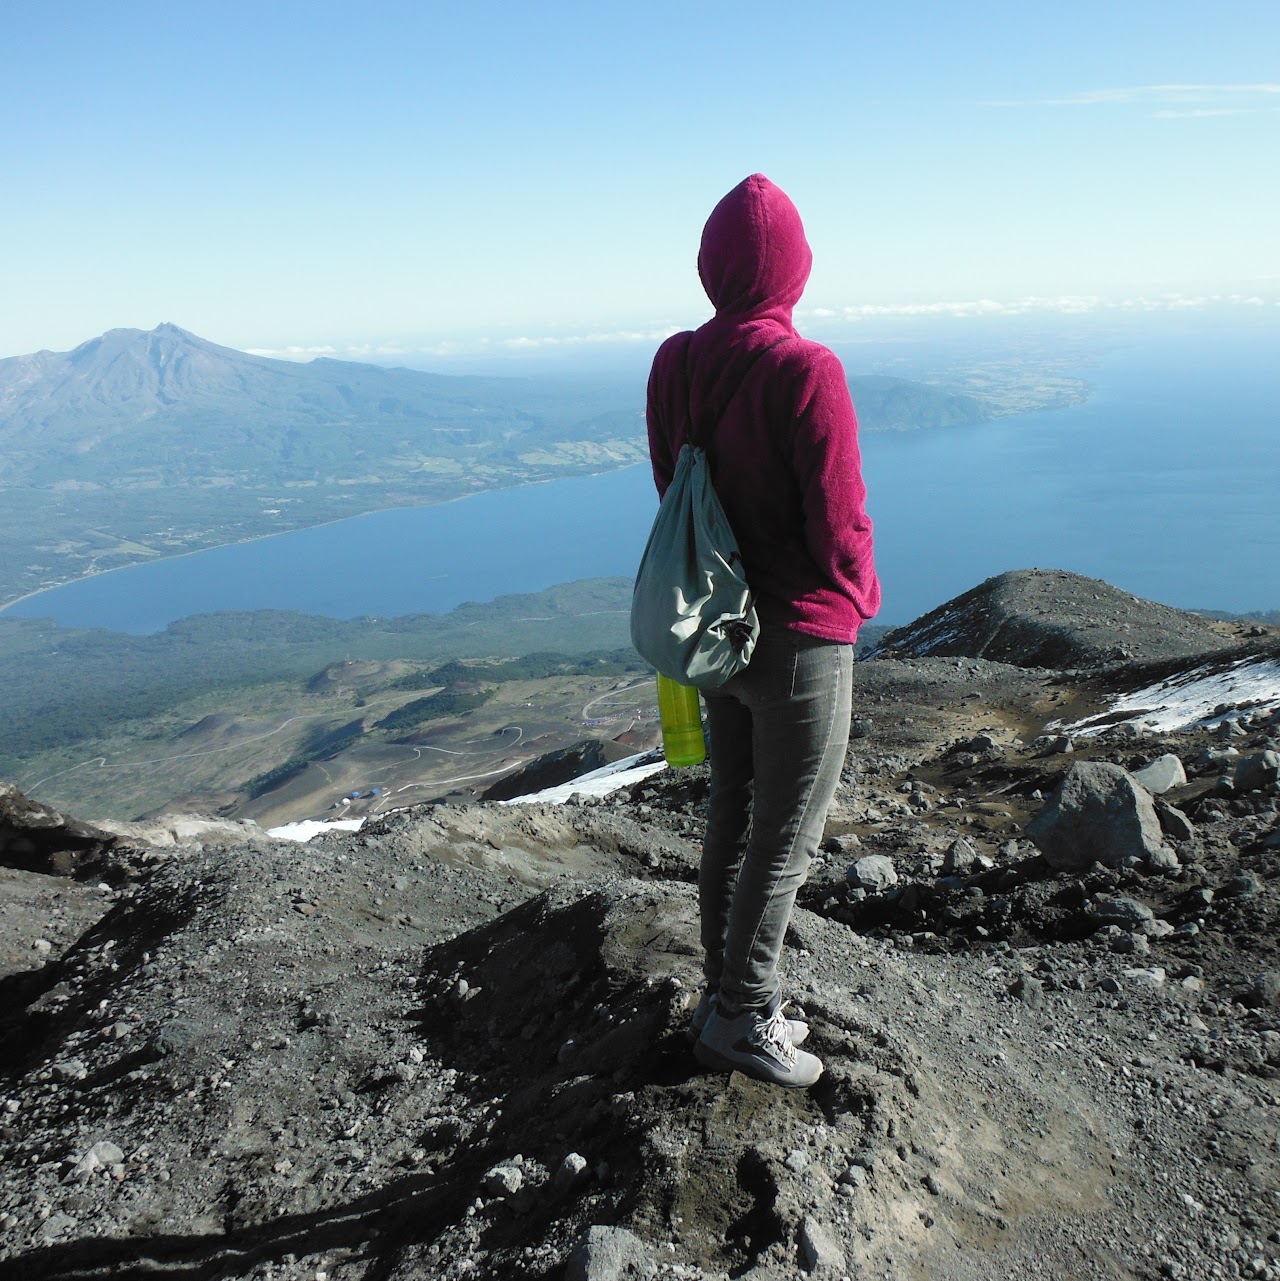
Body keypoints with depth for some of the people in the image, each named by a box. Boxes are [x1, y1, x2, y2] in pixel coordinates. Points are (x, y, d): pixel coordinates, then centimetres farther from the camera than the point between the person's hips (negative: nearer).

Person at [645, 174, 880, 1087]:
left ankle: (726, 992, 34)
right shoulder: (807, 371, -21)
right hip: (802, 637, -7)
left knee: (731, 817, 19)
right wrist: (860, 596, 3)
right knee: (787, 837, 8)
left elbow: (674, 494, 6)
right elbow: (840, 526, -17)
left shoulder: (673, 364, -1)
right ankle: (741, 1018, 20)